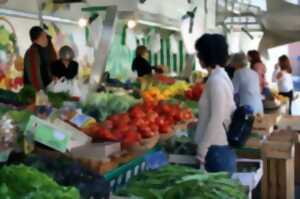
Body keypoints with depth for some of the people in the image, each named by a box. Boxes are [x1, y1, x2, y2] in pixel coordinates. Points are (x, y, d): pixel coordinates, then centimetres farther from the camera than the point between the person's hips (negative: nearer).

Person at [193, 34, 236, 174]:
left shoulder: (216, 80, -18)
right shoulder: (221, 76, 11)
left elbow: (216, 120, -22)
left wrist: (201, 150, -17)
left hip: (217, 148, -9)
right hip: (222, 146, 9)